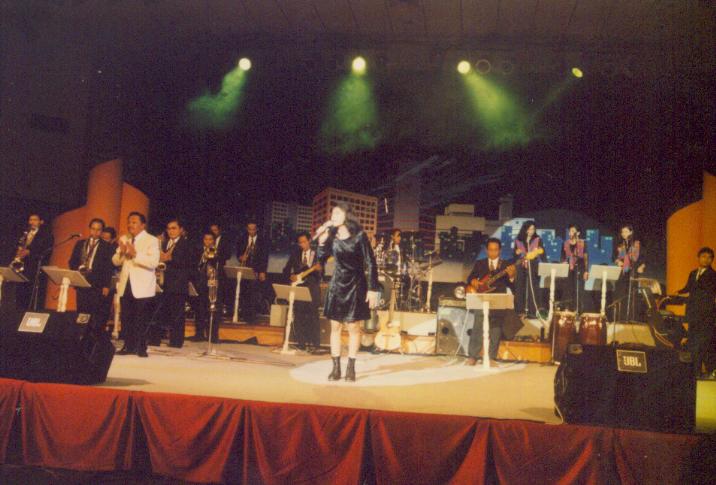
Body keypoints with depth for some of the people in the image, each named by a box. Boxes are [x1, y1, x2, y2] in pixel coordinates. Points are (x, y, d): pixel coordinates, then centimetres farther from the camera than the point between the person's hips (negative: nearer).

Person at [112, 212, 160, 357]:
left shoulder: (151, 240, -5)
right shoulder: (124, 239, 14)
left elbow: (154, 262, -19)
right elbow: (115, 261, 9)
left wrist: (135, 254, -27)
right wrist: (121, 252, -12)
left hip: (142, 287, -6)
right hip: (125, 285, 6)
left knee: (141, 319, -3)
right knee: (126, 318, 8)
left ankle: (141, 348, 4)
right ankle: (129, 346, 18)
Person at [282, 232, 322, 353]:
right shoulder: (295, 254, 9)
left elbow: (320, 275, 0)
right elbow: (286, 270, 12)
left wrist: (318, 270, -21)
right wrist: (291, 276, -8)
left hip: (312, 289, -2)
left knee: (312, 316, -5)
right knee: (298, 317, 1)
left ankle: (314, 344, 2)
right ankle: (302, 344, 11)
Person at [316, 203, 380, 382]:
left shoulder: (359, 236, -11)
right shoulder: (332, 235, 0)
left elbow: (370, 263, -11)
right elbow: (322, 259, 1)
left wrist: (372, 289, -13)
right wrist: (322, 241, -13)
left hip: (355, 286, -4)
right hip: (337, 285, 4)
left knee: (353, 327, 2)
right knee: (335, 326, 4)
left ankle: (351, 368, 11)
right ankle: (336, 368, 12)